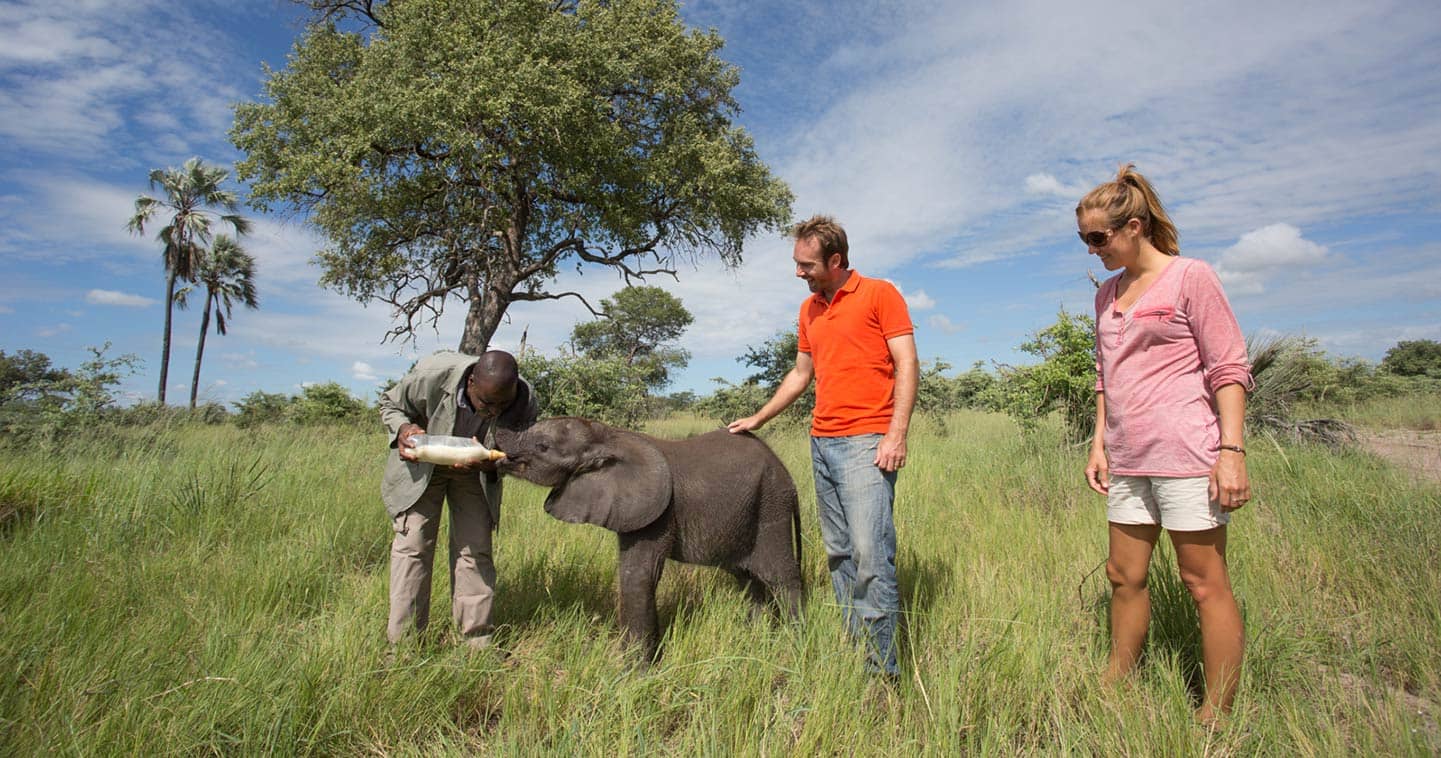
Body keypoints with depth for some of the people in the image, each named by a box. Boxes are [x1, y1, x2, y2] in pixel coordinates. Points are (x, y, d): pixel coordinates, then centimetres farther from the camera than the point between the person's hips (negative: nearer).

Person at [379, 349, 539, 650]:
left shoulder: (525, 400, -29)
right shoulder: (432, 375, -34)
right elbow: (390, 404, -11)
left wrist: (491, 464, -32)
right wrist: (403, 428, -33)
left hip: (476, 471, 1)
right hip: (422, 464, -1)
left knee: (476, 550, 2)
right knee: (412, 545, -4)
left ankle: (477, 642, 14)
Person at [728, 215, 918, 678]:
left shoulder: (880, 294, 1)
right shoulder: (808, 310, 19)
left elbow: (907, 365, -5)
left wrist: (897, 435, -15)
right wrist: (757, 419, 28)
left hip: (866, 443, -7)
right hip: (821, 444, 7)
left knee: (870, 553, -12)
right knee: (838, 555, 8)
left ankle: (882, 669, -3)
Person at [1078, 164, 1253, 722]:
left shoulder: (1190, 277, -3)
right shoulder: (1107, 294, 15)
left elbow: (1229, 370, -7)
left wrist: (1232, 450, -14)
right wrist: (1099, 443, 13)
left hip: (1186, 456, -6)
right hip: (1127, 462, 7)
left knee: (1204, 582, 1)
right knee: (1125, 577, 12)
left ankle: (1216, 717, 12)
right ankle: (1116, 688, 25)